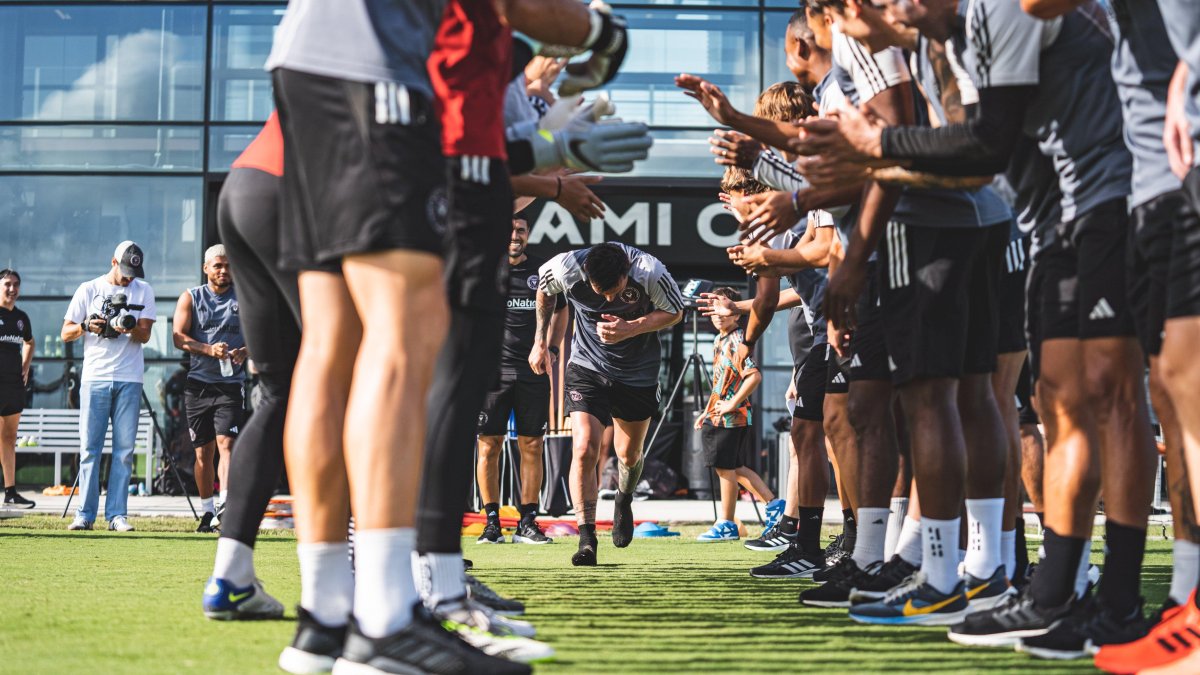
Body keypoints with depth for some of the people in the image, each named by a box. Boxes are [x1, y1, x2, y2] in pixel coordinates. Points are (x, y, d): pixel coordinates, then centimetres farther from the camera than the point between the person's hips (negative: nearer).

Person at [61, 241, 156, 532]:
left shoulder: (143, 291, 10)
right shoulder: (88, 289, 7)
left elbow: (145, 335, 1)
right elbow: (66, 333, 6)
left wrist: (130, 328, -20)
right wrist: (87, 326, -14)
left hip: (129, 380, 1)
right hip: (95, 377, -1)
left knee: (124, 449, -1)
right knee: (89, 447, -2)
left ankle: (117, 514, 0)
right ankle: (85, 514, 0)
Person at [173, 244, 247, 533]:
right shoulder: (190, 298, 9)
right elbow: (179, 337, -1)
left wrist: (244, 351, -16)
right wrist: (209, 349, -18)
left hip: (231, 384, -1)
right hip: (198, 383, 1)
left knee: (226, 444, -16)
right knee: (203, 452, 6)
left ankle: (225, 503, -26)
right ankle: (207, 512, 15)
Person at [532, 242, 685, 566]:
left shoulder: (650, 272, -28)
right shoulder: (566, 267, -25)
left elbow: (674, 312, -10)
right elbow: (544, 289, 0)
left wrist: (630, 329, -25)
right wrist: (540, 342, 5)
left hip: (638, 373, 1)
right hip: (587, 366, -1)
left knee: (629, 454, 14)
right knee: (584, 449, -18)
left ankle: (624, 502, 48)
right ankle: (586, 537, -9)